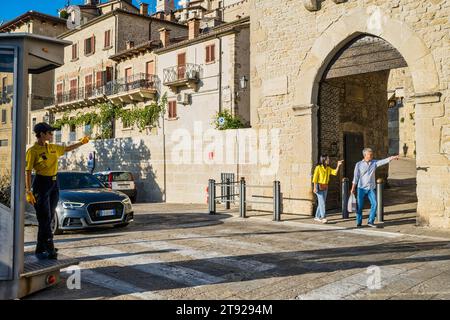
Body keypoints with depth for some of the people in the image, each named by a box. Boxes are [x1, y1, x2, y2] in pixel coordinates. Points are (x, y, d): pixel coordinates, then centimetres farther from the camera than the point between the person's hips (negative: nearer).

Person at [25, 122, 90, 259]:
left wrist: (81, 143, 22)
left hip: (54, 184, 7)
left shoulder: (53, 148, 10)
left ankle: (41, 249, 19)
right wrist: (28, 192, -15)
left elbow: (67, 149, 29)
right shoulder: (33, 151, -9)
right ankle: (50, 249, -1)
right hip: (41, 185, -7)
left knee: (49, 219, 10)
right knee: (44, 219, -5)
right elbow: (28, 172, -11)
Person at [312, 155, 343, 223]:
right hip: (319, 186, -7)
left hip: (325, 187, 7)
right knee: (322, 202, -12)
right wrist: (315, 187, -16)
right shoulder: (318, 167, -11)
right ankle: (323, 218, -13)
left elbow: (335, 172, 0)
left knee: (321, 203, 10)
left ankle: (317, 217, 19)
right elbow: (315, 178, -12)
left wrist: (338, 165, -9)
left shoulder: (328, 168, 8)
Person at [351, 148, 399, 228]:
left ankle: (371, 221, 3)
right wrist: (353, 188, -4)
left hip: (371, 188, 3)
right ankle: (359, 222, 14)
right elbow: (356, 177, -2)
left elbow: (384, 161, -9)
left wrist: (393, 157, -25)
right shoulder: (359, 165, -3)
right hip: (361, 188, -2)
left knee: (374, 204, -9)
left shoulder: (374, 163, 5)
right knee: (359, 206, 1)